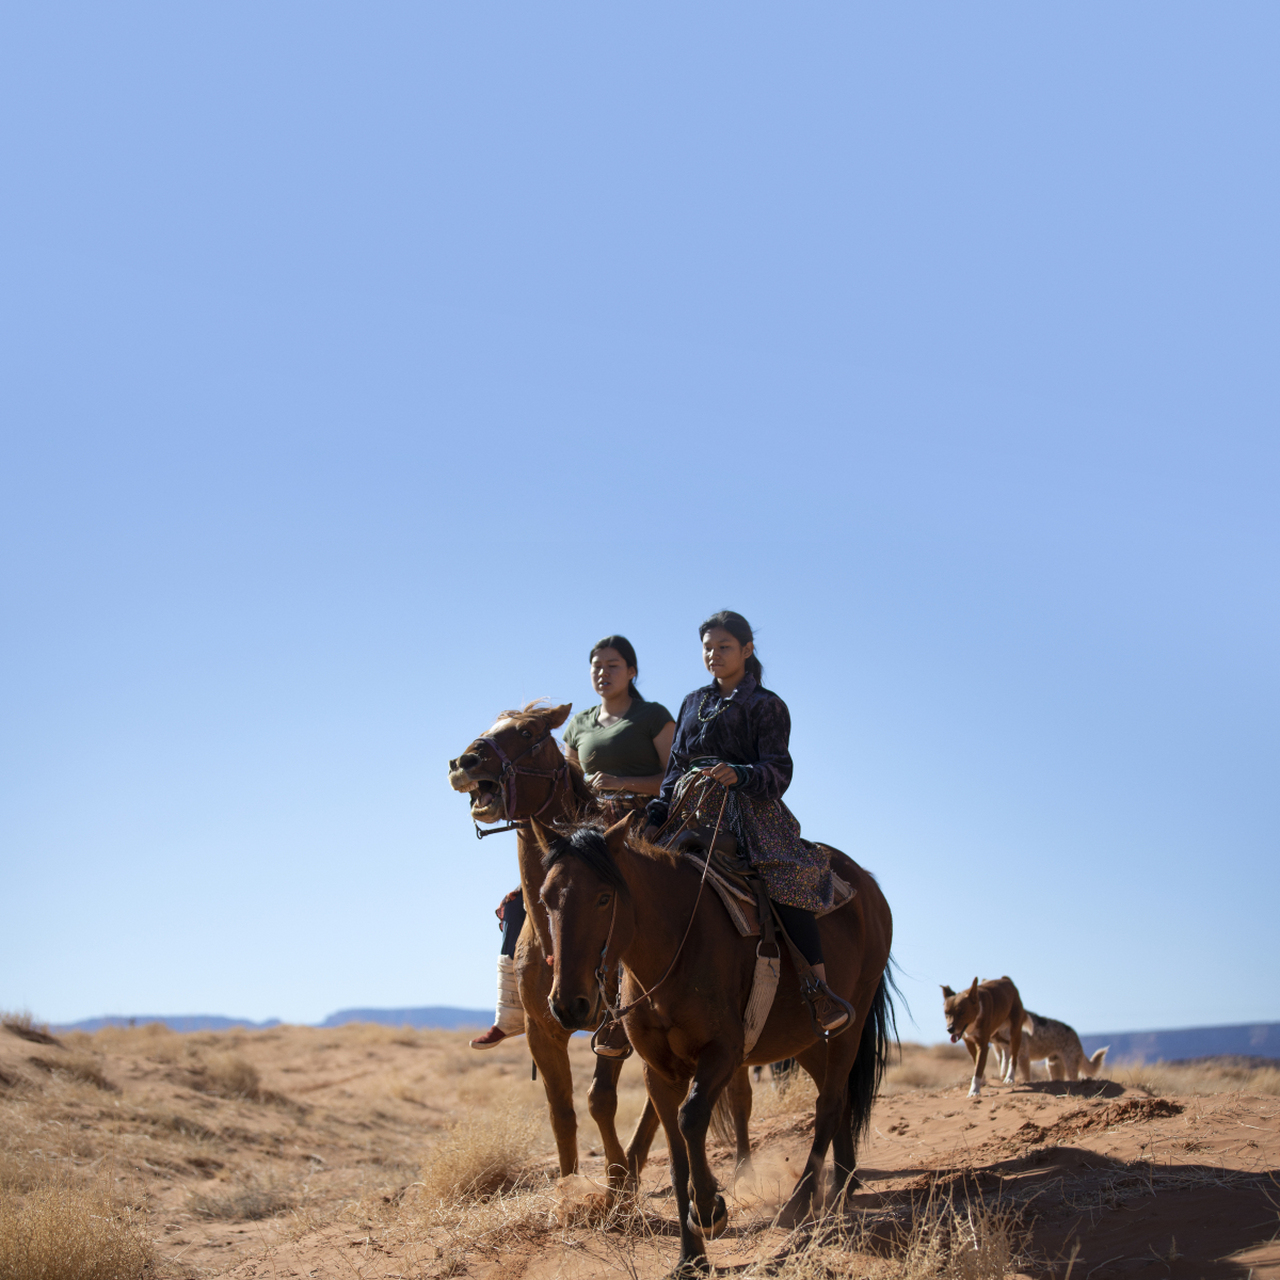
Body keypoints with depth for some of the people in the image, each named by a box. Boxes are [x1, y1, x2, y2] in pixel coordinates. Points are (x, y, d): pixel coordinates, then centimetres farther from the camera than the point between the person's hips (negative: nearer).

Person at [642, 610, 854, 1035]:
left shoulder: (766, 706, 4)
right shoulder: (694, 703, 21)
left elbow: (778, 773, -7)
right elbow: (676, 768, 21)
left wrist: (738, 775, -27)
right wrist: (656, 817, 7)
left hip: (748, 809, -5)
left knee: (786, 881, -28)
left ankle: (818, 988, -30)